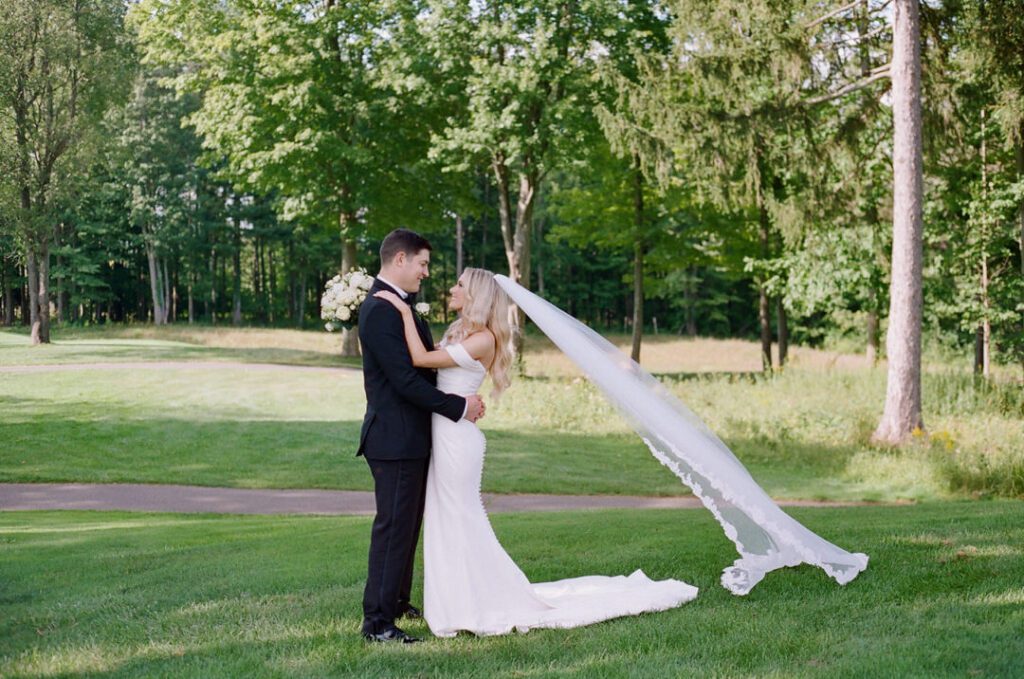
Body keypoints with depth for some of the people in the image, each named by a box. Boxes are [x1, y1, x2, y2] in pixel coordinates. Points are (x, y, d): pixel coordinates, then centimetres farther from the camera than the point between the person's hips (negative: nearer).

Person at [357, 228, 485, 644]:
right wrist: (458, 407, -16)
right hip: (395, 438, -10)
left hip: (410, 438, 10)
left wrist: (464, 399, 4)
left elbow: (425, 365, 16)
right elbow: (406, 379, -23)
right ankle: (377, 622, -1)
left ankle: (398, 602, 33)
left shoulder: (399, 306, 14)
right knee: (394, 527, -6)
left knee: (407, 525, 20)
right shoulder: (380, 311, -20)